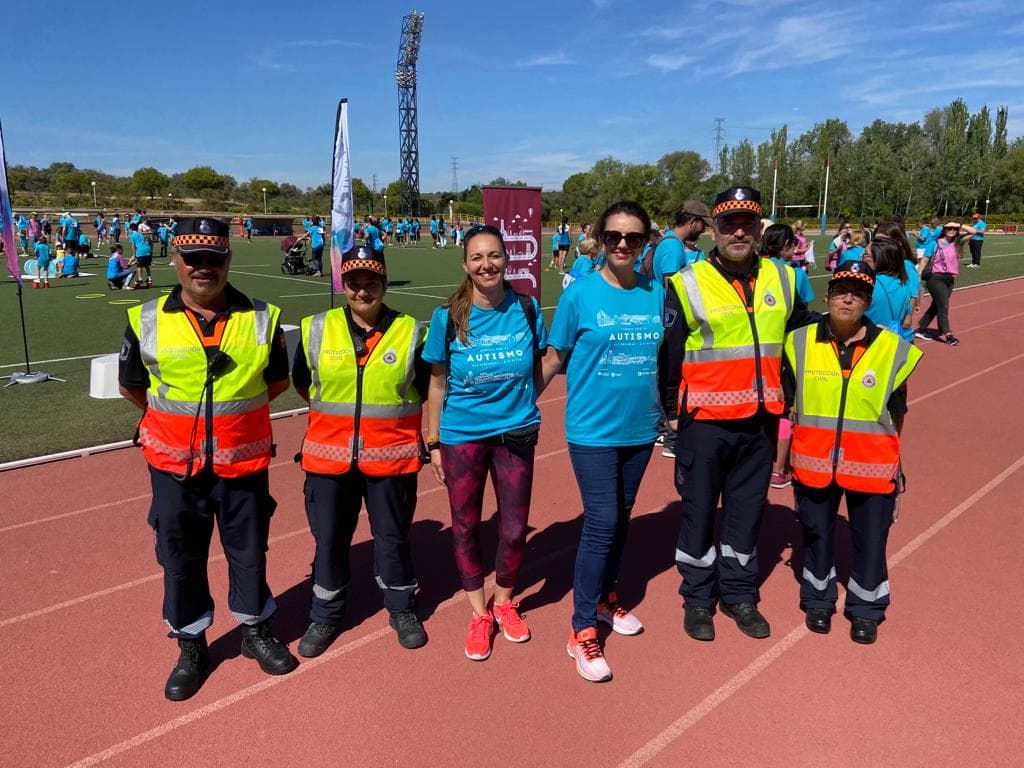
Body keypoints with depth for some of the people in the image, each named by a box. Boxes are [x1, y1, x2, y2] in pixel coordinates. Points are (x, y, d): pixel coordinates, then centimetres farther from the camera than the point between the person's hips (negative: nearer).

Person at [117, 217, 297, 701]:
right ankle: (191, 646, 32)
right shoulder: (147, 321, -6)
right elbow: (132, 385, 8)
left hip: (243, 461, 0)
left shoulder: (261, 319, -5)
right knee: (180, 558, 12)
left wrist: (233, 408, 8)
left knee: (249, 551, 14)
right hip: (174, 464, 0)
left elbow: (277, 380, 9)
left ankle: (255, 630, 36)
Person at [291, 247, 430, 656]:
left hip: (391, 455, -1)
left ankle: (402, 608, 34)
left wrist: (386, 416, 7)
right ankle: (325, 615, 32)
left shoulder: (410, 332, -4)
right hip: (329, 454, 1)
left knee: (392, 535, 12)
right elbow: (302, 382, 13)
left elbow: (423, 388, 8)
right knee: (329, 537, 12)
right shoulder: (317, 329, -1)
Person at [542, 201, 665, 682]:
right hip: (592, 430, -4)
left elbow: (662, 356, 13)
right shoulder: (580, 292, -9)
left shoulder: (656, 293, 2)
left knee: (621, 518, 16)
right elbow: (554, 358, -4)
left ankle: (606, 598, 37)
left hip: (640, 428, 4)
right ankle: (582, 632, 8)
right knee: (601, 523, -6)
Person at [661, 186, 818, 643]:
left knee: (747, 509, 14)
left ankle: (739, 594, 31)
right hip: (704, 421, -3)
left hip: (760, 420, 4)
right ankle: (698, 598, 24)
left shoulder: (783, 279, 6)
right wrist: (673, 411, -2)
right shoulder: (687, 285, -7)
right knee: (699, 509, 7)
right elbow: (669, 353, -4)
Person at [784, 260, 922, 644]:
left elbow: (896, 414, 6)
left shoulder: (894, 350, -6)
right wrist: (788, 453, 5)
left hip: (872, 467, -1)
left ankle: (866, 609, 32)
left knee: (870, 539, 10)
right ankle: (818, 600, 37)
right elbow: (787, 402, 5)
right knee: (816, 533, 15)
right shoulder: (801, 343, -3)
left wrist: (889, 459, 13)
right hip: (814, 463, 1)